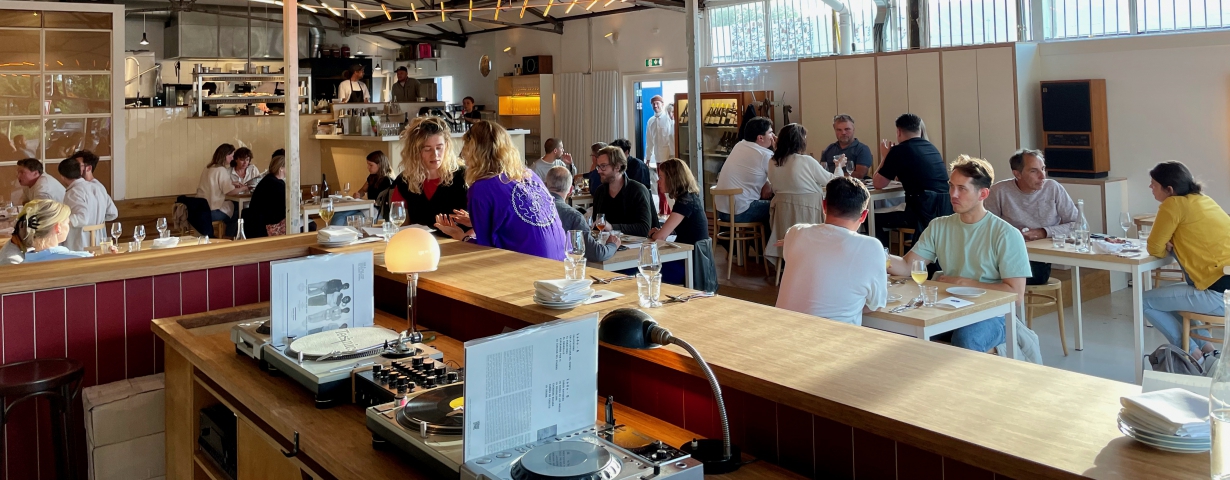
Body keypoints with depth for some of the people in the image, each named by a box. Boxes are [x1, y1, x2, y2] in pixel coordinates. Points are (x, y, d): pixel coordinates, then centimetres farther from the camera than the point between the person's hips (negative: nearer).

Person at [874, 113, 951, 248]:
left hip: (926, 212, -8)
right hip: (946, 210, 8)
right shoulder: (932, 148, 18)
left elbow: (878, 184, 1)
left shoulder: (900, 150, -4)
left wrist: (885, 157, 14)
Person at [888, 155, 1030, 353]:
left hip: (991, 315, -4)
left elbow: (1016, 294, -11)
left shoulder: (1006, 235, -6)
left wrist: (962, 283, -11)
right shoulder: (939, 227, 8)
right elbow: (907, 266, 0)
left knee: (965, 339, -37)